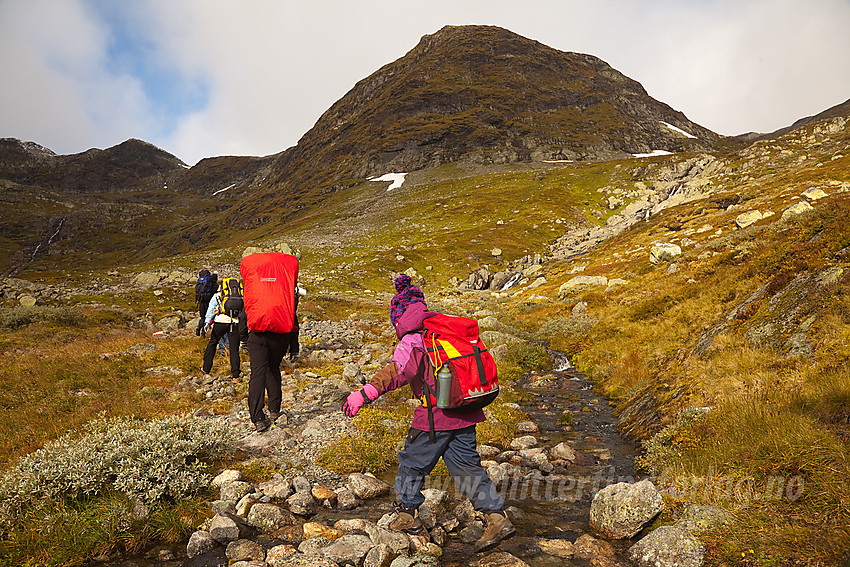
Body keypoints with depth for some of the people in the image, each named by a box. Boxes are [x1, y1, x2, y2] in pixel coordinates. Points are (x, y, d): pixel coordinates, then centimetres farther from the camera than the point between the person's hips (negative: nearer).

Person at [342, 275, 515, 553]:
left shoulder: (411, 343, -11)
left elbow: (395, 373, -28)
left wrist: (363, 394, -34)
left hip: (435, 417, -7)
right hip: (466, 414, 7)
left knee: (412, 462, 14)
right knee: (467, 467, 15)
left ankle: (408, 516, 29)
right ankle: (497, 517, 11)